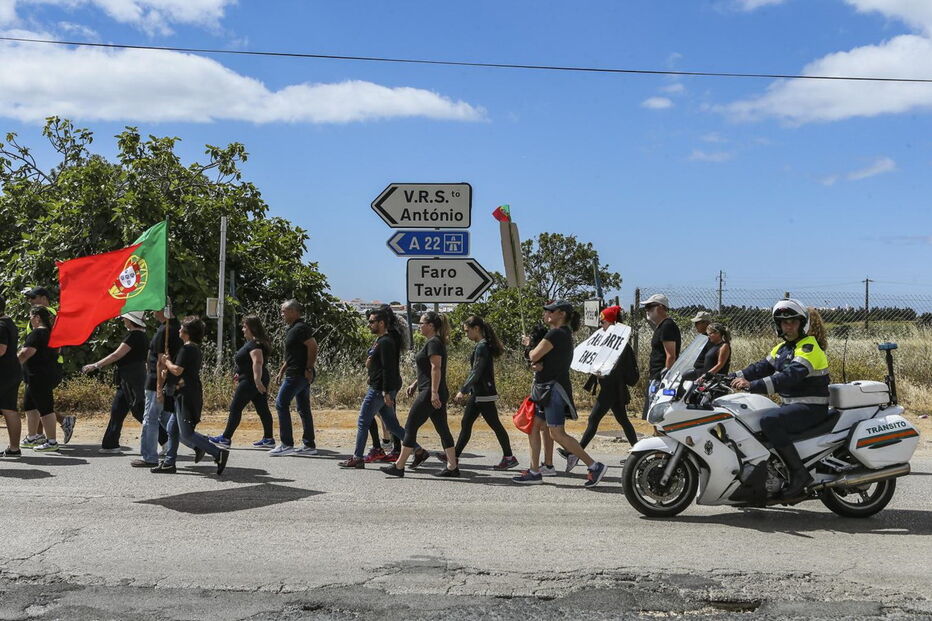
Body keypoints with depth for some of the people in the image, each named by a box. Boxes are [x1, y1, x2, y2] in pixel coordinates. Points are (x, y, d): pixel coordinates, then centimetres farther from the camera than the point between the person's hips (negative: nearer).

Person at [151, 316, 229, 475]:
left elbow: (177, 370, -19)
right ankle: (169, 463, 18)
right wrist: (167, 369, 9)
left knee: (186, 434, -8)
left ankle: (218, 453, -11)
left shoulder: (187, 348, -14)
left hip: (186, 395, -10)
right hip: (185, 395, 10)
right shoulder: (195, 348, 17)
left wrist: (166, 361, -1)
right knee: (172, 428, 14)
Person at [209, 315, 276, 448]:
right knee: (262, 409, 8)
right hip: (254, 380, 10)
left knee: (235, 408, -4)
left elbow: (257, 362, -30)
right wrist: (240, 373, 33)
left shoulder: (255, 344, -16)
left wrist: (257, 380, -40)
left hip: (250, 381, -10)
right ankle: (268, 439, 9)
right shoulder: (252, 342, 17)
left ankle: (226, 438, 1)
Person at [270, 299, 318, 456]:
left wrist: (309, 369, -20)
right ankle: (309, 445, 13)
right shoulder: (293, 329, 20)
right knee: (303, 409, 10)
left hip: (298, 374, -10)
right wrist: (282, 371, 24)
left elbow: (313, 347, -22)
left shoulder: (300, 328, -13)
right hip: (299, 375, 10)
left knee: (281, 404, -7)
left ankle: (287, 444, -5)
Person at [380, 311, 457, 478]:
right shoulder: (435, 342, 17)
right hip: (438, 394, 10)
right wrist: (415, 383, 26)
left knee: (410, 427, -3)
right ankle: (453, 467, 9)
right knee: (443, 430, 9)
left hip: (429, 394, -10)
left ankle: (398, 466, 2)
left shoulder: (433, 343, -13)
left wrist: (434, 392, -26)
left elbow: (436, 368, -22)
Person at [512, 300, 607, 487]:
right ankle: (534, 471, 16)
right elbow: (539, 358, 17)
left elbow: (534, 355, -18)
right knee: (533, 426, 12)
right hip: (545, 388, 11)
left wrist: (531, 352, 5)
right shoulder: (564, 334, 17)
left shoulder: (557, 334, -16)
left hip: (554, 388, -11)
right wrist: (537, 364, -6)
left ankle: (594, 466, -8)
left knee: (557, 433, -12)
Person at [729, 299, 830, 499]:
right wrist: (733, 378, -5)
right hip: (791, 405, 10)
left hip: (811, 408, -10)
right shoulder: (782, 348, 16)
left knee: (769, 419, -32)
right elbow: (762, 366, 11)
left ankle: (799, 473, -26)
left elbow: (790, 375, -28)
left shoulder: (809, 346, -14)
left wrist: (752, 385, -36)